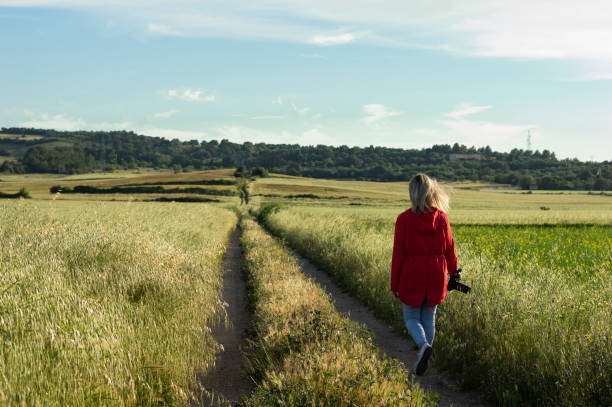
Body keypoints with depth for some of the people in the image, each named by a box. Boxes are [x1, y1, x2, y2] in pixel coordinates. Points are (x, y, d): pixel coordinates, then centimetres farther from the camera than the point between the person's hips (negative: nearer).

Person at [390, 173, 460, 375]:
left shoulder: (404, 219, -12)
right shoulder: (441, 217, -5)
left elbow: (398, 253, -9)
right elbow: (449, 248, 5)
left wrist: (394, 284, -1)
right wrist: (454, 270, 24)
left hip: (411, 276, -3)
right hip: (435, 276, 3)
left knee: (411, 318, 11)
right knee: (429, 317, 16)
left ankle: (424, 345, -17)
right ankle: (424, 359, 21)